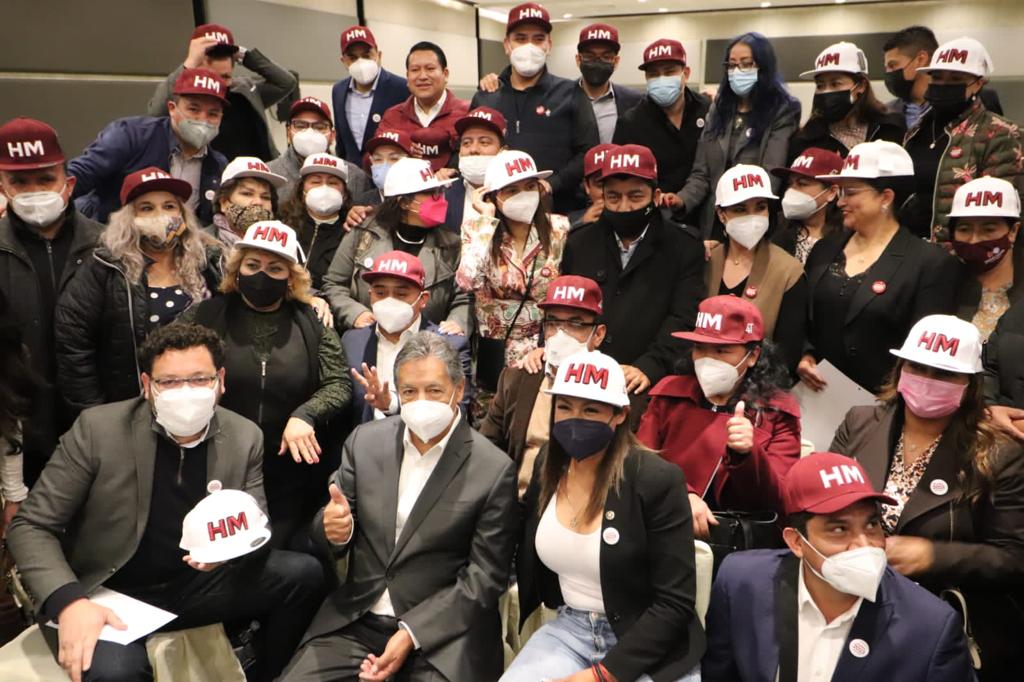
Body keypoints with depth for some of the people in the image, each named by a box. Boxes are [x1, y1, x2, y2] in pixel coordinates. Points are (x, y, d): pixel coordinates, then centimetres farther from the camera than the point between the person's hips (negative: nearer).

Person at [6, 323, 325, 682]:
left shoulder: (245, 438, -5)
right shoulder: (98, 429, -13)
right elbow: (30, 526, -9)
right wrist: (69, 601, -26)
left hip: (193, 584, 4)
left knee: (303, 573, -15)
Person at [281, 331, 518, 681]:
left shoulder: (495, 470, -10)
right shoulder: (364, 441, 2)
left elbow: (486, 576, -8)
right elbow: (328, 534, 8)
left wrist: (412, 633, -15)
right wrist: (334, 528, -15)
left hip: (442, 630, -3)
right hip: (355, 619, 3)